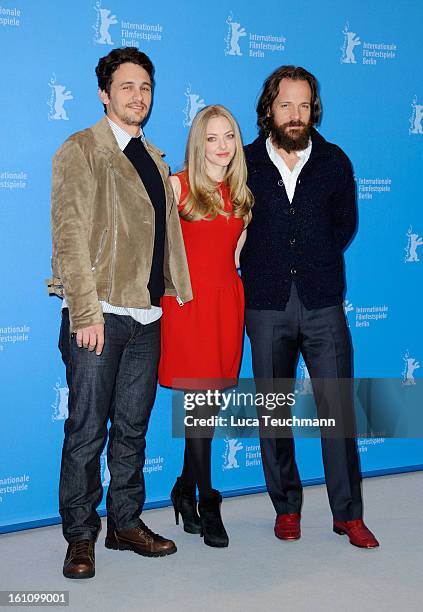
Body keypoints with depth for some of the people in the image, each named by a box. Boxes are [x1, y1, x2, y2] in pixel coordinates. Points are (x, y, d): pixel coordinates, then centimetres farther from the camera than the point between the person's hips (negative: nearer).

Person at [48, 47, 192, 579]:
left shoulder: (154, 159, 18)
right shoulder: (81, 150, -1)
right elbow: (70, 236, -9)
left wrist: (178, 295, 9)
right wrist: (86, 313, -16)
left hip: (147, 315, 6)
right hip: (99, 314, -6)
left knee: (133, 427, 12)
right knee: (87, 430, 0)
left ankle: (126, 523, 25)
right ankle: (80, 536, 14)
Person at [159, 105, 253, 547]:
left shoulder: (240, 192, 12)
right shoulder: (178, 185, -3)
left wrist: (229, 274, 11)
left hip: (227, 298, 5)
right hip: (188, 298, -5)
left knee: (210, 402, 9)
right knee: (202, 402, -4)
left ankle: (186, 490, 25)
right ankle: (207, 502, 10)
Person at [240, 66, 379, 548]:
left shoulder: (334, 161, 7)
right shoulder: (246, 163, 4)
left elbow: (345, 223, 15)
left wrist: (315, 262, 6)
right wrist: (259, 272, 3)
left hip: (322, 303, 0)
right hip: (266, 305, 0)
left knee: (338, 408, -2)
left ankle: (348, 513, 11)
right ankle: (286, 508, 23)